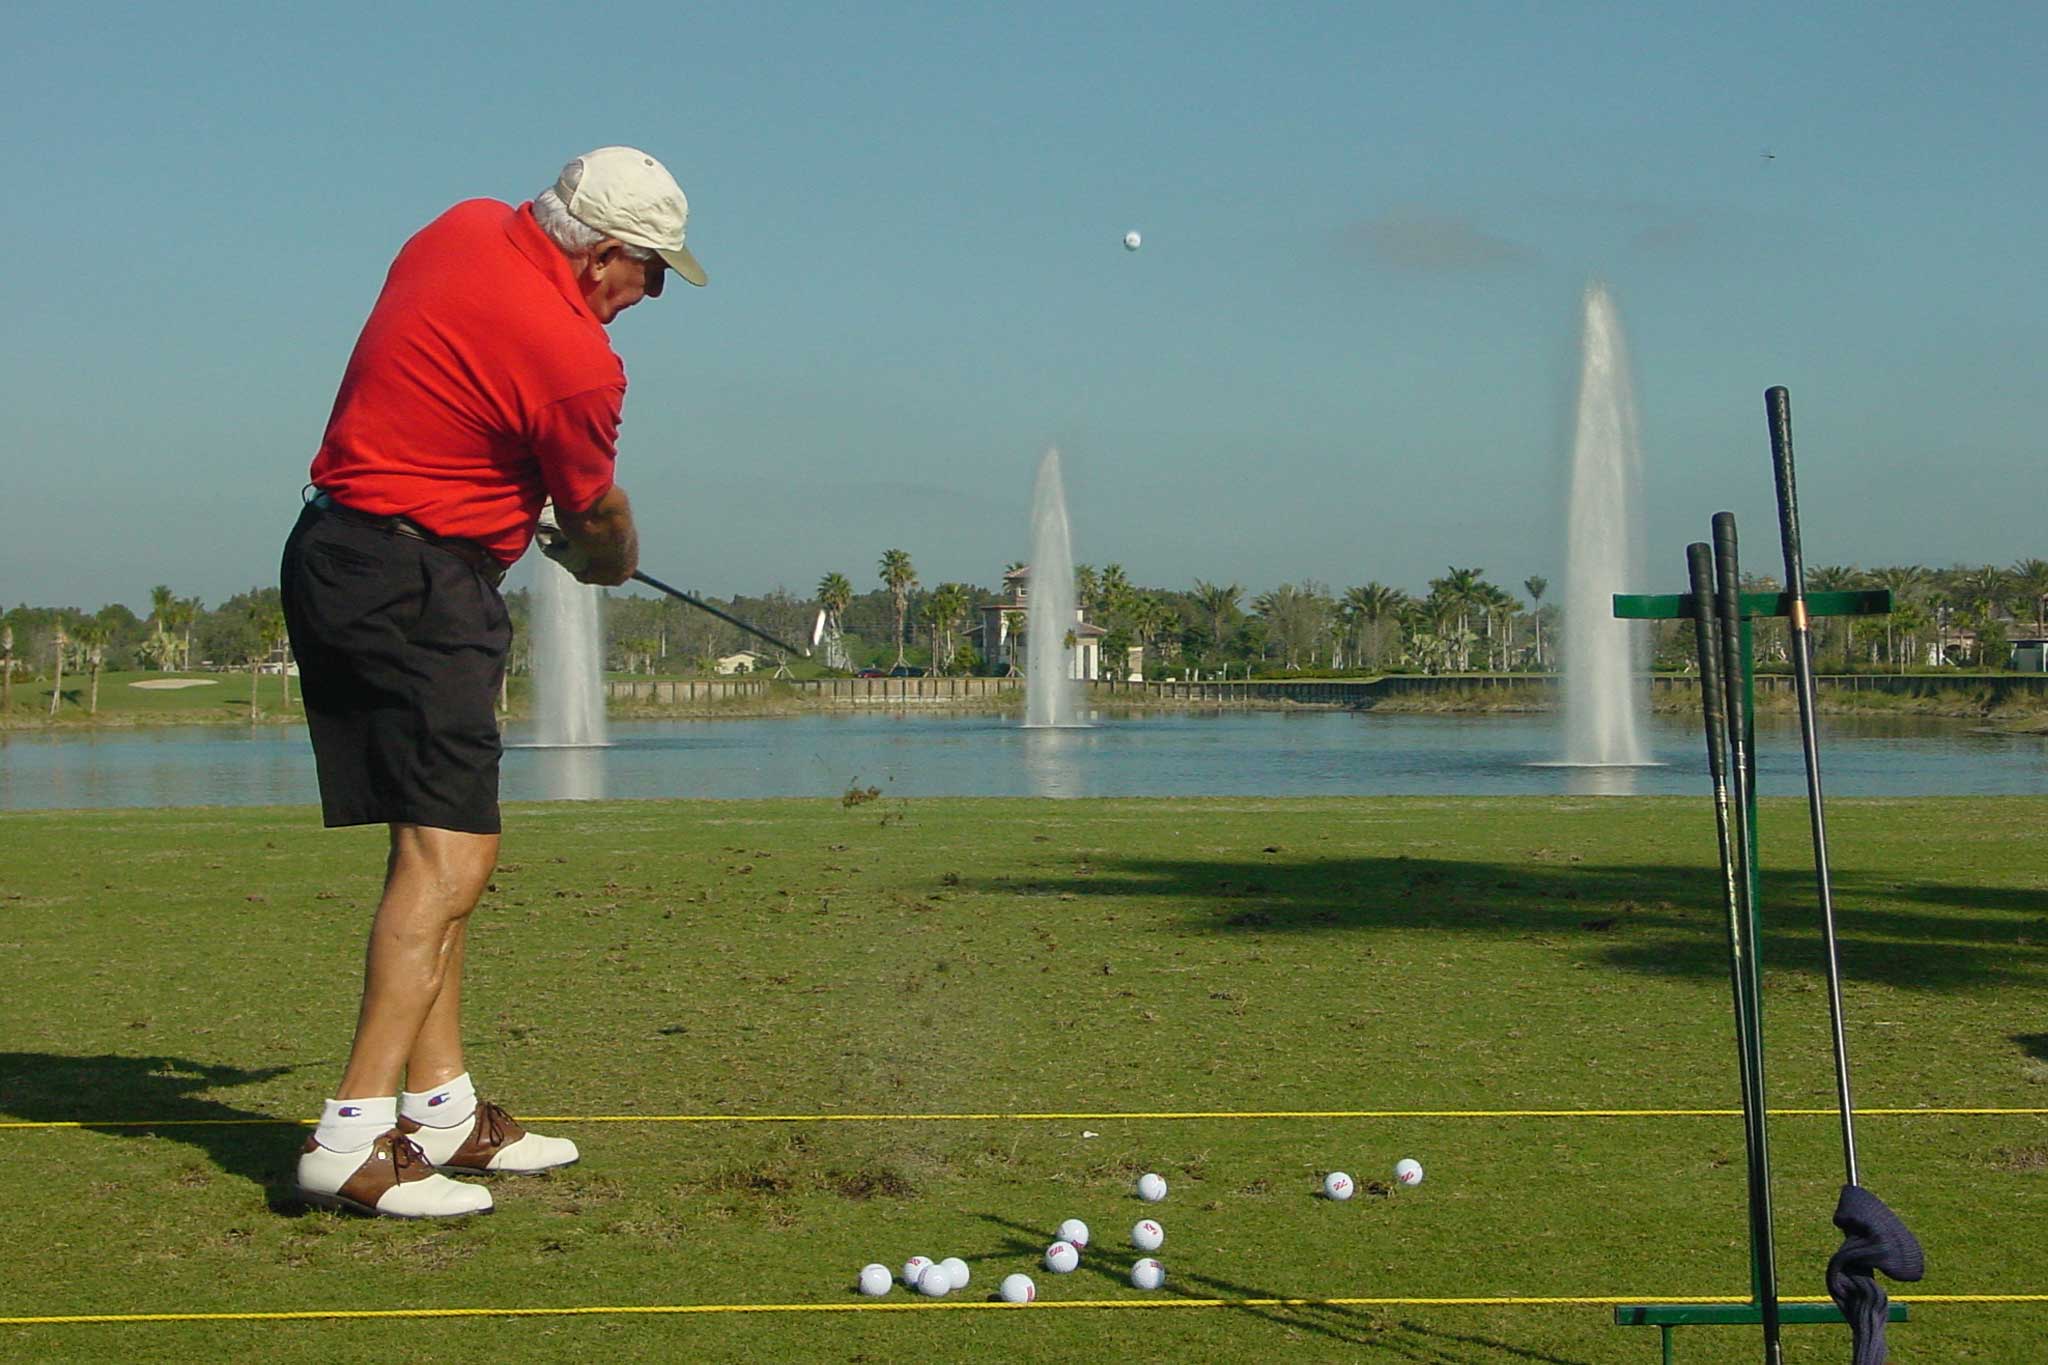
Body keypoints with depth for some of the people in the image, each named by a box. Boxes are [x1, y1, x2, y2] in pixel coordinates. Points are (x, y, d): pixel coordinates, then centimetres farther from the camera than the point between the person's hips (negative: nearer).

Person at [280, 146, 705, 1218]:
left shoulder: (464, 229, 6)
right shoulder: (574, 358, -18)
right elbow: (599, 521, 0)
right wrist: (609, 561, 25)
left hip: (330, 555, 10)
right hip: (417, 587, -10)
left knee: (436, 846, 13)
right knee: (451, 854, -13)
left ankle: (439, 1106, 17)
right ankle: (356, 1134, -19)